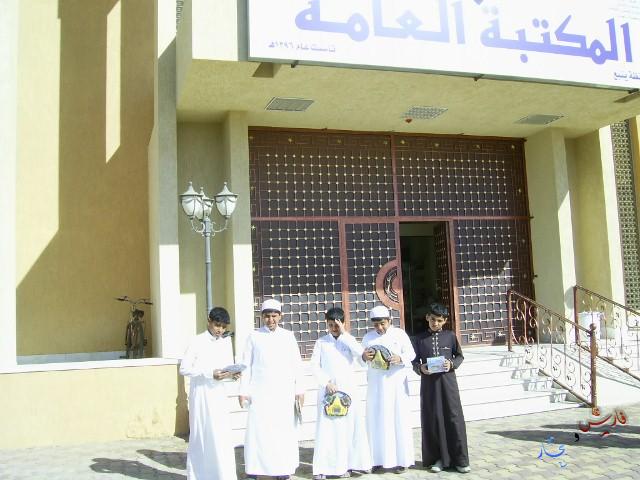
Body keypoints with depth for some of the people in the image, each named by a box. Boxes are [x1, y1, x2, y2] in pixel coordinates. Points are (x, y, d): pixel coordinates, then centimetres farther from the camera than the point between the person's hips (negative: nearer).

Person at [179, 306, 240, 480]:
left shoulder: (226, 342, 8)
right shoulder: (197, 342, -8)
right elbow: (184, 369, -12)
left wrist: (233, 374, -8)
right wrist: (210, 373, -20)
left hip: (218, 394, 4)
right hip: (201, 394, -4)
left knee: (222, 436, 1)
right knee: (201, 435, 4)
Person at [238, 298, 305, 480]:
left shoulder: (288, 336, 6)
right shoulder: (254, 336, 2)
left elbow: (297, 364, 7)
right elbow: (246, 365, 2)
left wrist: (299, 389, 3)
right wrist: (243, 390, -3)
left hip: (283, 392, 1)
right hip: (260, 392, -1)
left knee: (284, 430, 1)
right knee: (257, 430, -3)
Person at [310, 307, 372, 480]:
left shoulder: (349, 340, 9)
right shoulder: (321, 342, 6)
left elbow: (361, 354, -10)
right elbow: (314, 366, 2)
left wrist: (344, 334, -12)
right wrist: (326, 382, -11)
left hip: (348, 388, 2)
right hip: (328, 390, -2)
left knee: (351, 425, 1)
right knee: (326, 427, -4)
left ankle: (344, 465, 14)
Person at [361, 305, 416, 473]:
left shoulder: (400, 334, -1)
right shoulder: (368, 337, 6)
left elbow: (411, 354, -4)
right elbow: (360, 358, 7)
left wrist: (400, 358, -23)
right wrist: (364, 357, -16)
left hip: (396, 383, -2)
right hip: (376, 384, 2)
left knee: (398, 419, 0)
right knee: (377, 420, 4)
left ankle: (401, 459, 9)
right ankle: (379, 458, 12)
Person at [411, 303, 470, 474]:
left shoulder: (450, 336, 4)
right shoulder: (419, 339, 5)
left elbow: (459, 356, 11)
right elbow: (414, 361, 8)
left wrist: (452, 364, -9)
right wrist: (420, 368, -13)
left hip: (447, 381, 0)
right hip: (428, 383, 1)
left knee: (454, 418, 0)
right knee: (432, 420, 3)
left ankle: (460, 459, 7)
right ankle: (438, 458, 13)